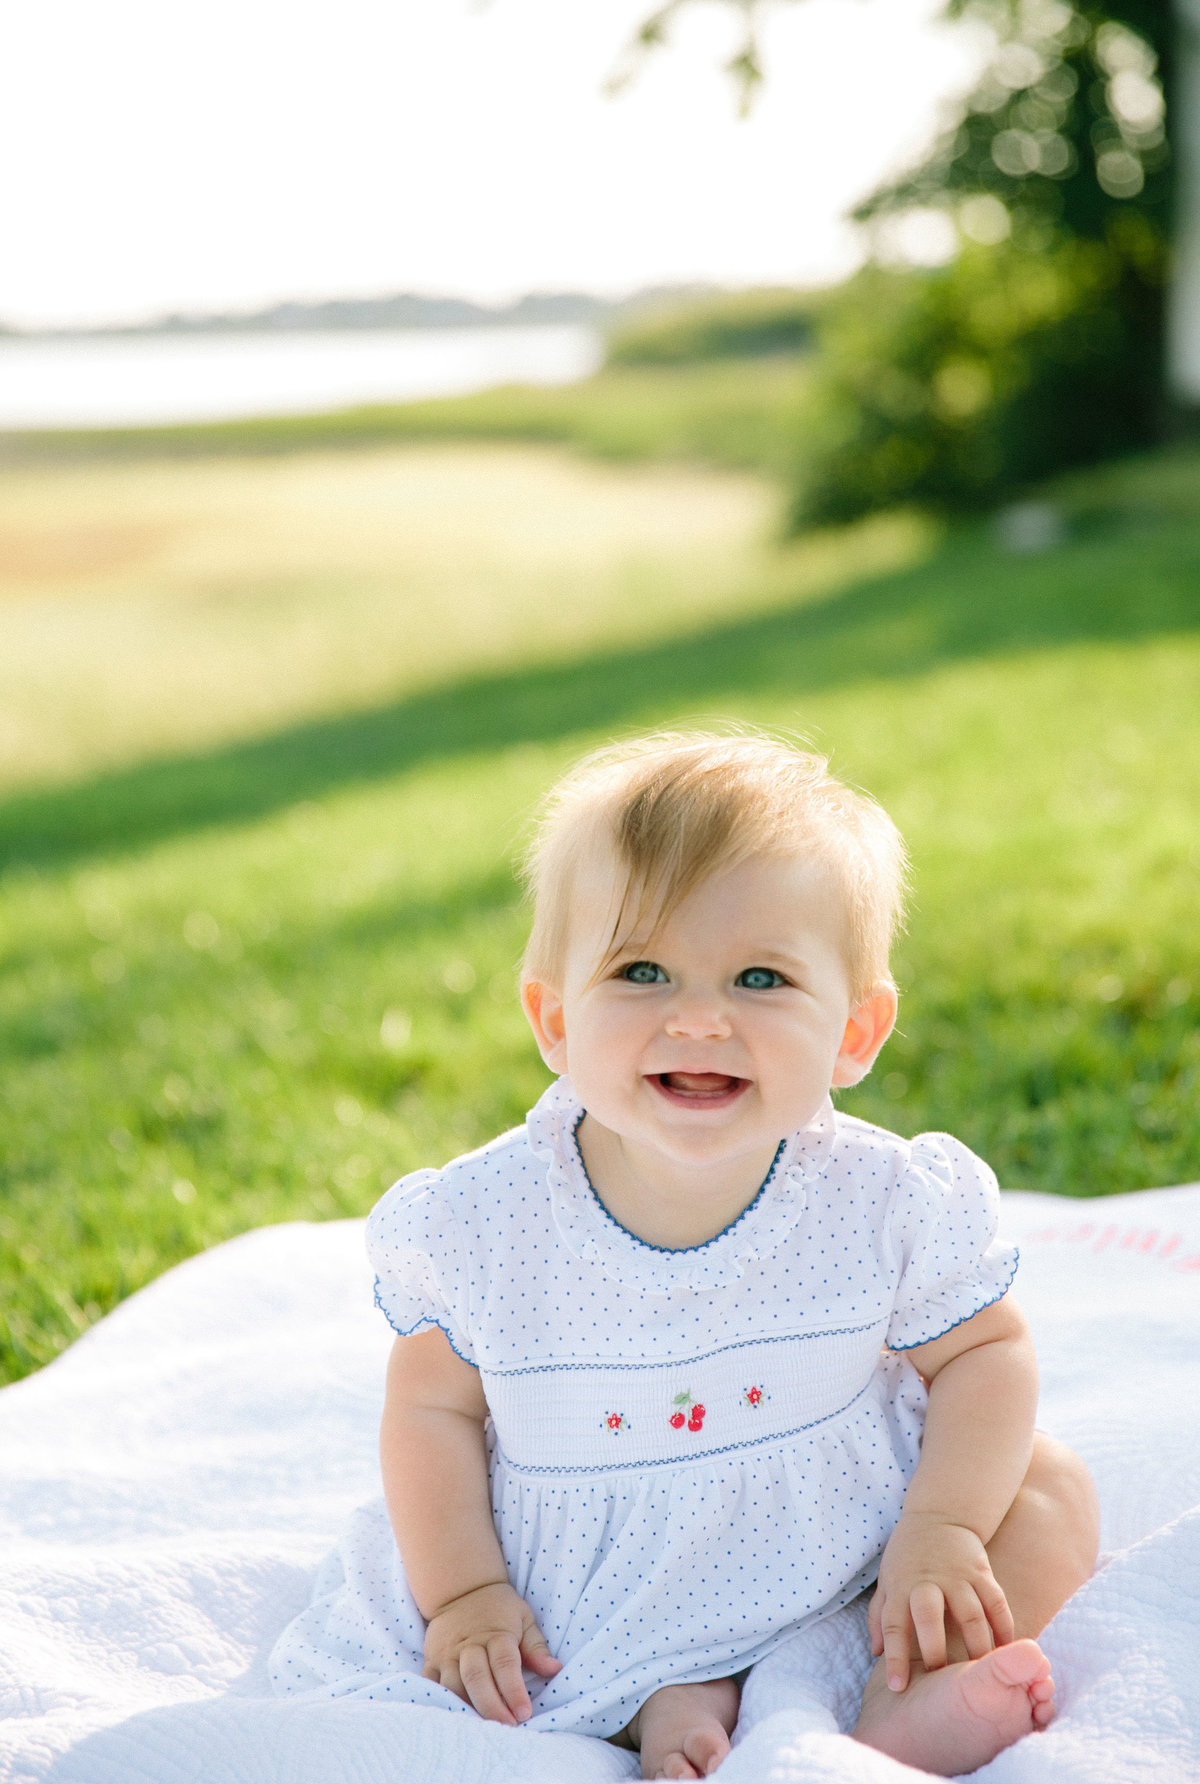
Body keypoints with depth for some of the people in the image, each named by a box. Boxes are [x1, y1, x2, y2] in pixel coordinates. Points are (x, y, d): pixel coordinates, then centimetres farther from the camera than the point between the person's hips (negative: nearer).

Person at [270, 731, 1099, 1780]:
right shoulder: (485, 1221, -19)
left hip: (839, 1553, 0)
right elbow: (434, 1401, -5)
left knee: (1053, 1489, -11)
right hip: (583, 1604, 0)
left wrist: (942, 1529, -18)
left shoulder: (886, 1202, -19)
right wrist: (462, 1592, -12)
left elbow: (985, 1354, -5)